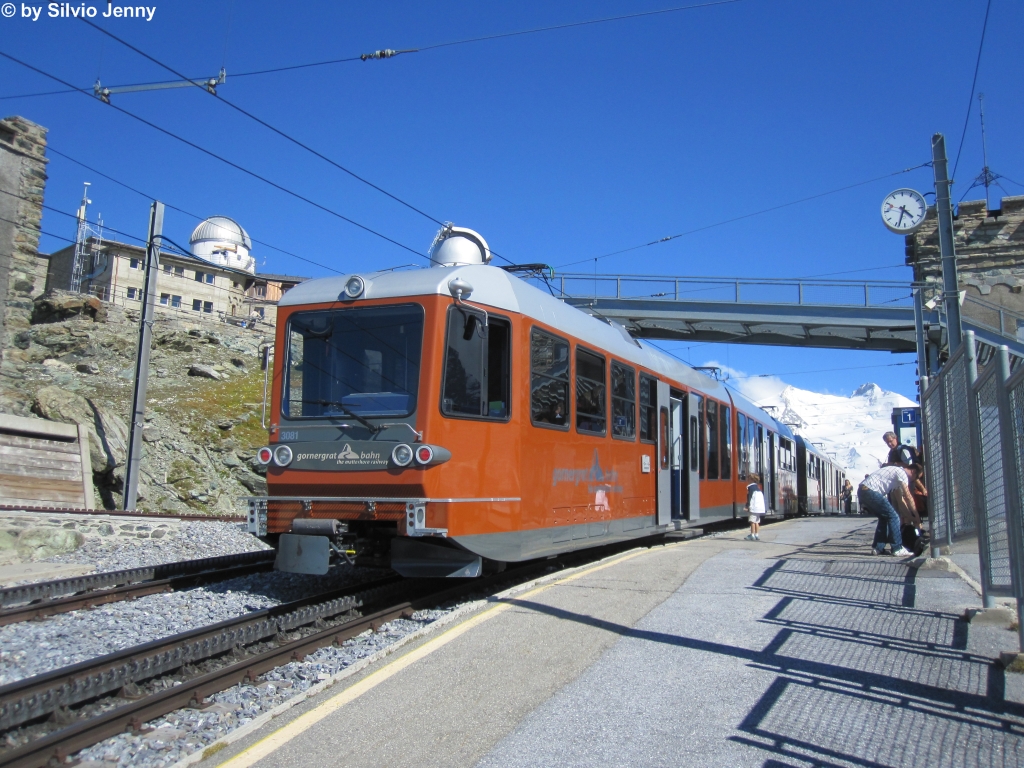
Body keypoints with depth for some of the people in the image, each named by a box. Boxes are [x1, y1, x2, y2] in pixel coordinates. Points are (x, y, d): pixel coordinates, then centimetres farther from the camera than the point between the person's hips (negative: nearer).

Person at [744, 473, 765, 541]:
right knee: (757, 521, 12)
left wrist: (747, 506, -11)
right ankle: (757, 535, 13)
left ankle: (752, 535, -7)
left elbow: (749, 497, -13)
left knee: (752, 521, -6)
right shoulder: (758, 487, 18)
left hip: (754, 507, -8)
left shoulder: (750, 487, -7)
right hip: (760, 507, 8)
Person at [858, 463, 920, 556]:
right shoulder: (902, 473, -2)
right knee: (893, 517, -5)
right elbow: (908, 497, -7)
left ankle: (877, 548, 18)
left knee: (884, 517, 20)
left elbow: (901, 498, 30)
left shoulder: (897, 471, 28)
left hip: (862, 491, 10)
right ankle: (898, 549, -2)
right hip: (870, 491, -10)